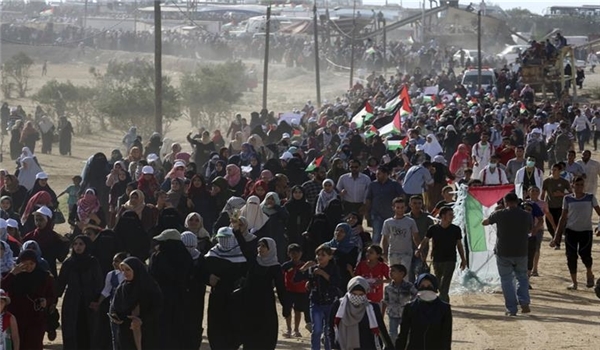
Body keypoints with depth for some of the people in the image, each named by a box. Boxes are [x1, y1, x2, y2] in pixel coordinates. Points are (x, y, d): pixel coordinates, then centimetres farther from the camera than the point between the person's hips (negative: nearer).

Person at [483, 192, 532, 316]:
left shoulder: (500, 214, -8)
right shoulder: (527, 216, -2)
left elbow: (484, 222, 8)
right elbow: (530, 229, 16)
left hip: (503, 253, -2)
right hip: (521, 253, 2)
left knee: (507, 280, 7)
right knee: (522, 277, 18)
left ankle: (511, 309, 4)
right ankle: (524, 303, 0)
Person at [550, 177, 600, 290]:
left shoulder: (590, 198, 3)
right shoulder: (567, 199, 6)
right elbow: (563, 217, 10)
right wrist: (557, 235, 8)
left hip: (586, 231, -2)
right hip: (571, 230, 2)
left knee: (584, 253, -16)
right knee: (571, 256, -3)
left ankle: (590, 274, 14)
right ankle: (574, 283, 8)